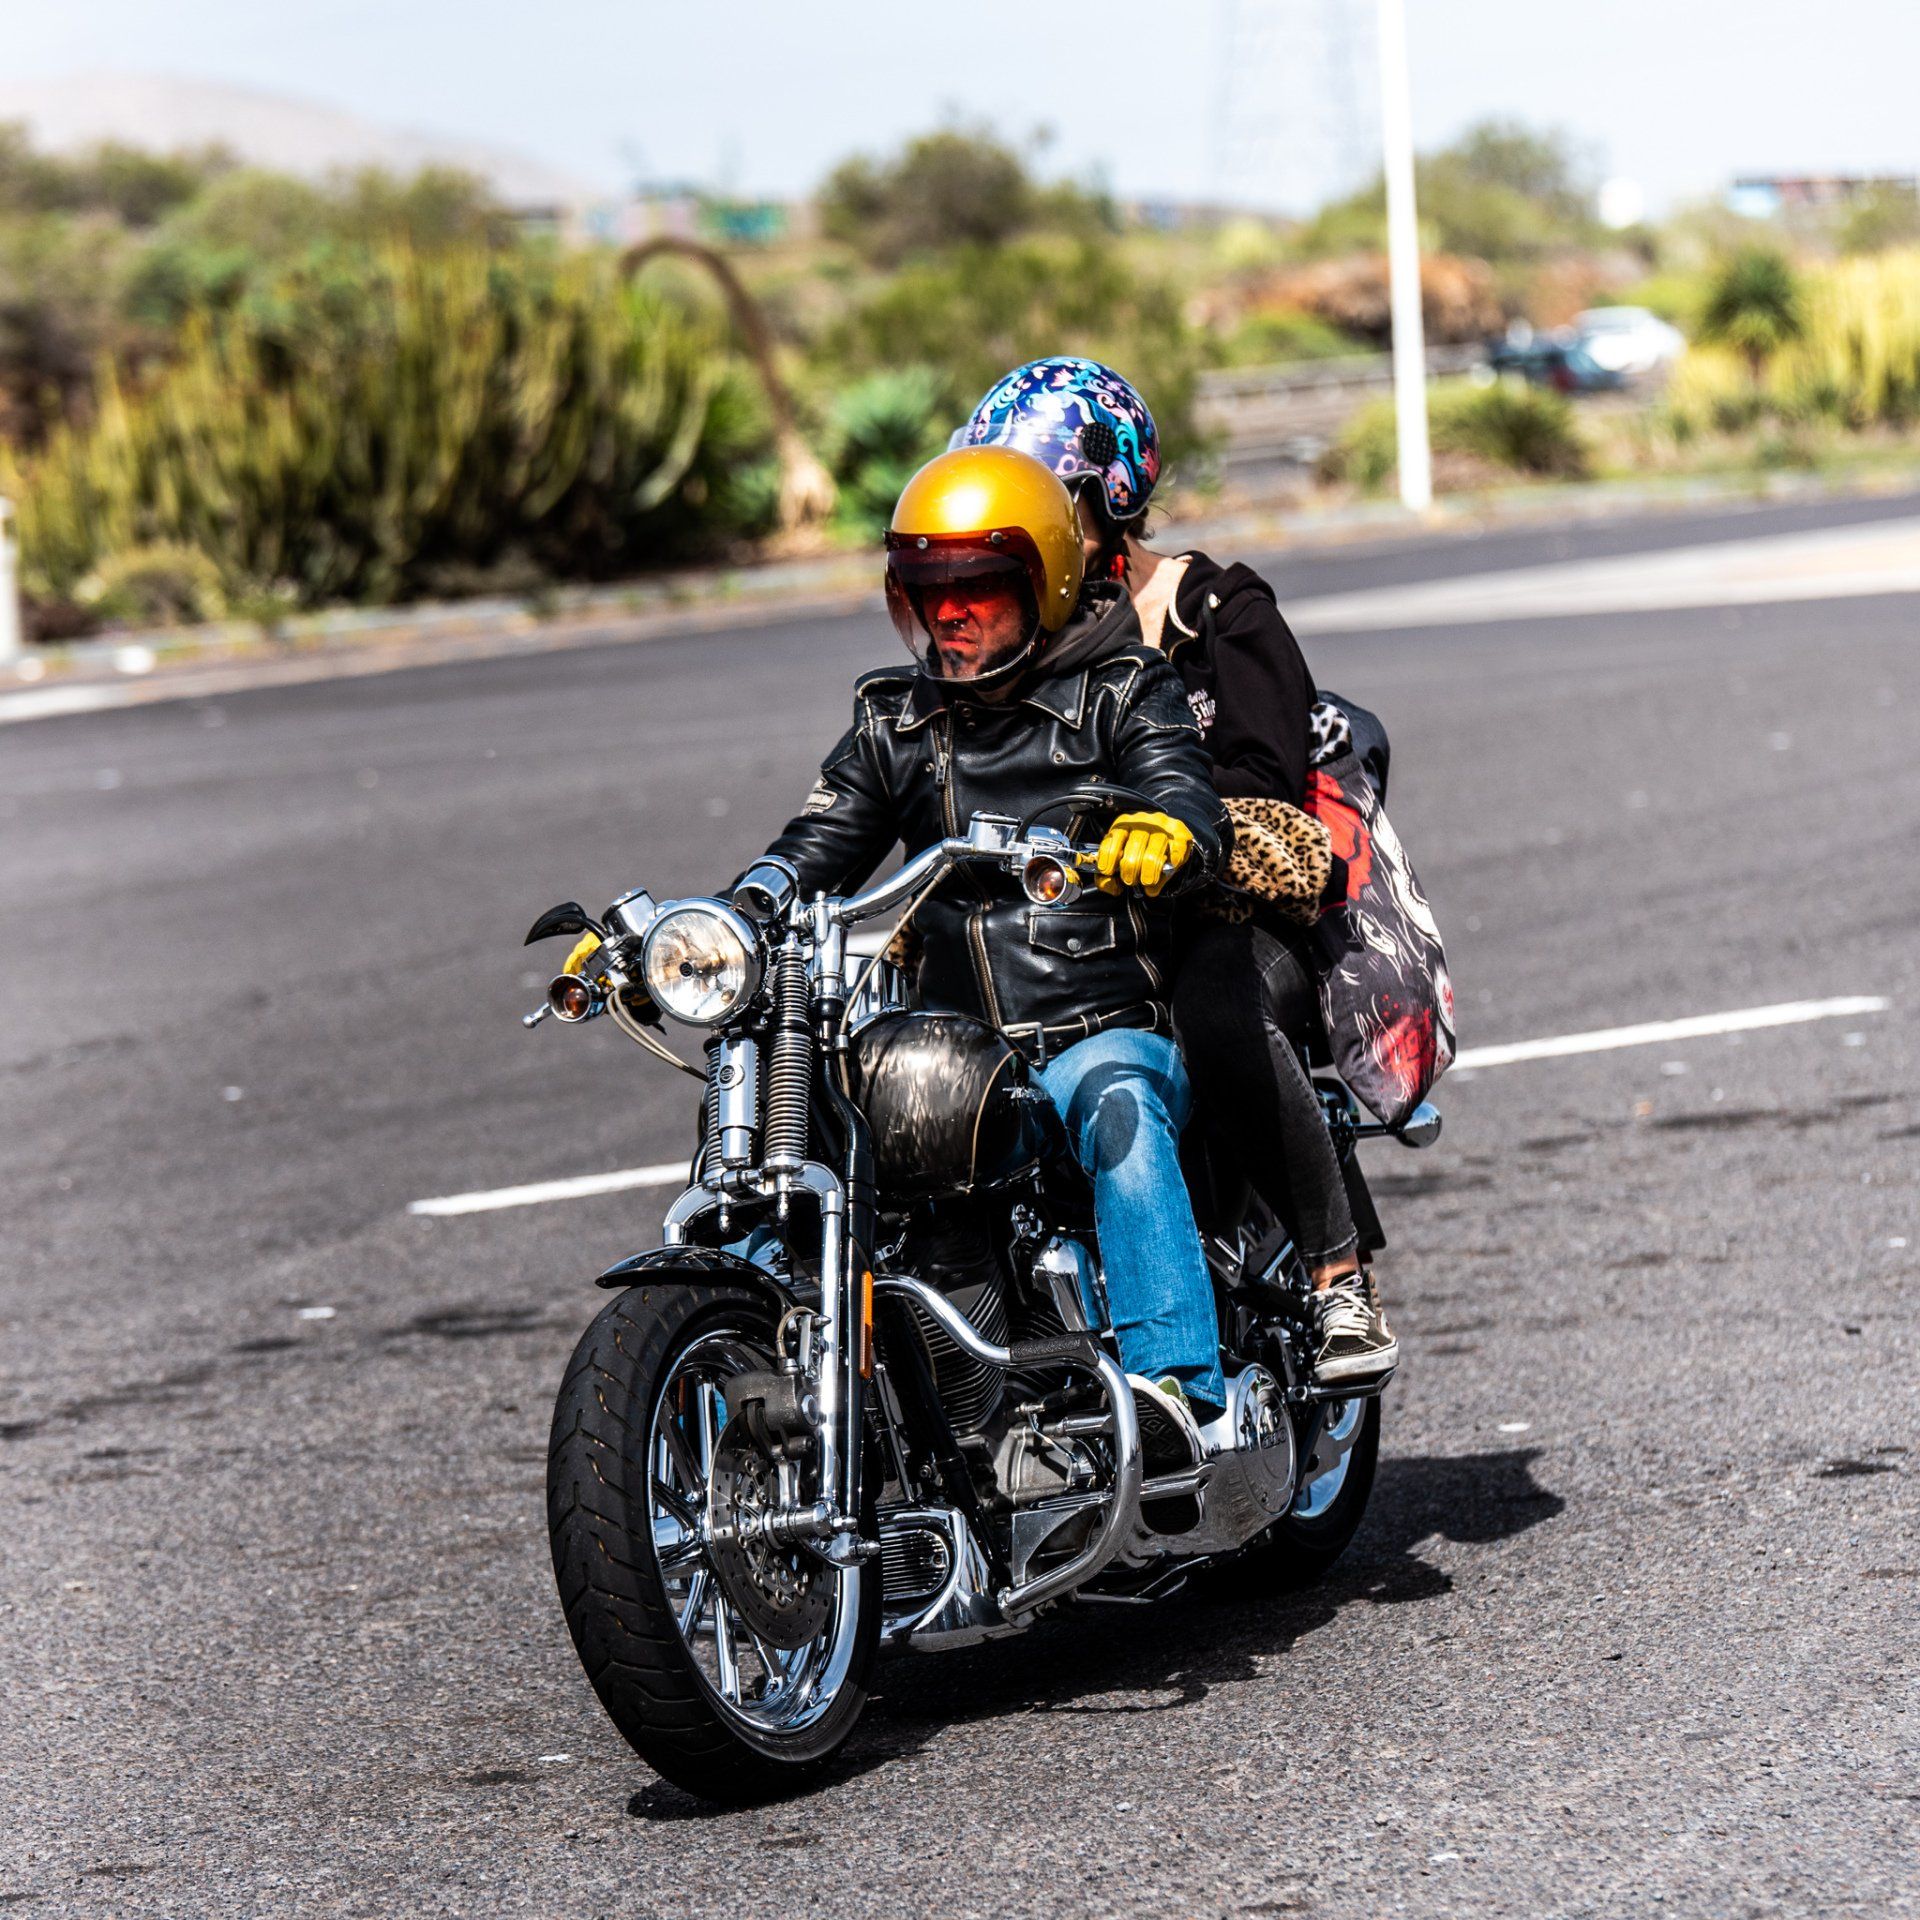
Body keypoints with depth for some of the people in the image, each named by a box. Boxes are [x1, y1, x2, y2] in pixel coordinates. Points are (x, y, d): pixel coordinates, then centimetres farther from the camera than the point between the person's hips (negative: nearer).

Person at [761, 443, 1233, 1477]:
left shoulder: (1121, 693, 3)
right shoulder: (894, 722, 16)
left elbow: (1193, 806, -15)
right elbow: (809, 859, 15)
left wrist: (1164, 838, -42)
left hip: (1105, 1034, -5)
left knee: (1118, 1106, -37)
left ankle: (1177, 1387, -44)